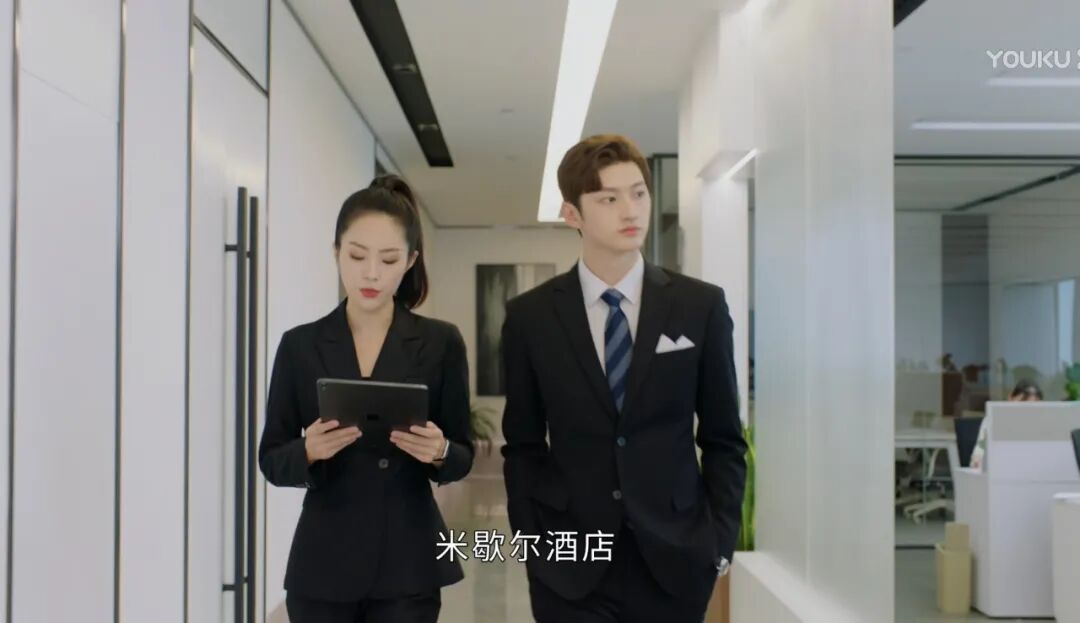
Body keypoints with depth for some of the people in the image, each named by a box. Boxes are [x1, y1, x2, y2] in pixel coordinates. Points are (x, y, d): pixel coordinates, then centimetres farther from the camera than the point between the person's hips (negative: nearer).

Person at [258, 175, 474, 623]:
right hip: (323, 564, 1)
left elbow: (462, 457, 2)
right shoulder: (300, 345, 1)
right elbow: (271, 461, 2)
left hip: (407, 564, -1)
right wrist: (309, 450, -18)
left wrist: (439, 452, -19)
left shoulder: (440, 343, -1)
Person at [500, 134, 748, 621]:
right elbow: (522, 445, 5)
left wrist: (720, 540, -2)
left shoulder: (701, 306, -1)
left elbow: (723, 440, 4)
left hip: (675, 558, 1)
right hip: (568, 562, -1)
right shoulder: (530, 316, -1)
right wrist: (529, 543, -1)